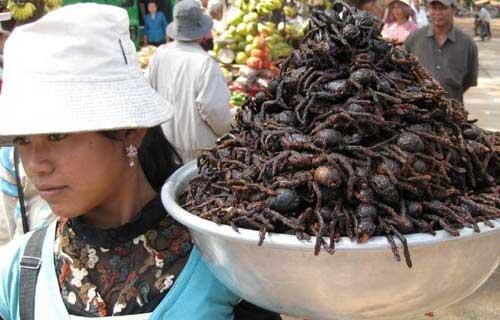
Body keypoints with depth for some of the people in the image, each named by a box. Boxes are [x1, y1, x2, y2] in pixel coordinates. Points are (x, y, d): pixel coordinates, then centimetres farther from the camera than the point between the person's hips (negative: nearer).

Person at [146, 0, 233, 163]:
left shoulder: (159, 54, -6)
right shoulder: (204, 62, -24)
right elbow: (214, 108, -23)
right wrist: (225, 129, -2)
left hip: (165, 140, 5)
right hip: (196, 146, -5)